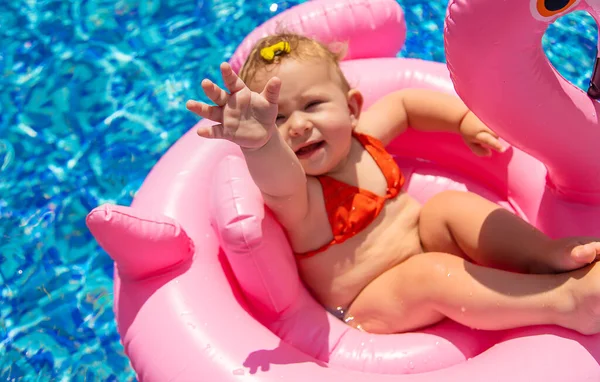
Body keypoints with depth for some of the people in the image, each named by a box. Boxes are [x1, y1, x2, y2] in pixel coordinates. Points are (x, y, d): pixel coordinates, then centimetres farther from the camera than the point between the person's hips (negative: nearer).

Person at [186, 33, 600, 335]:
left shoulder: (360, 138, -4)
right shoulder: (297, 196, -25)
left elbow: (405, 102, 15)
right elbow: (279, 178, -51)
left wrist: (465, 120, 7)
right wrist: (259, 141, -73)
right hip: (369, 304, -7)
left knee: (450, 205, -16)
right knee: (431, 274, -33)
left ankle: (547, 253, -22)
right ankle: (564, 300, -35)